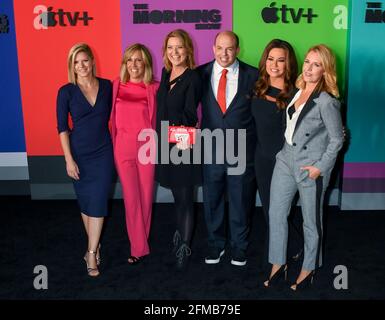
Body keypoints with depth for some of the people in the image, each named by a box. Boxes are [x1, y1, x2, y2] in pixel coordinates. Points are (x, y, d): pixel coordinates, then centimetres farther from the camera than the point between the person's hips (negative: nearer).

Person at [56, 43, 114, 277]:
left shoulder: (107, 86, 0)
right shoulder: (66, 91, -5)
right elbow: (62, 127, -6)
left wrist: (112, 143, 8)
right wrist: (69, 159, -10)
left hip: (103, 152, 0)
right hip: (79, 154, 0)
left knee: (98, 202, -3)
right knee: (85, 202, 11)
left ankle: (92, 253, 7)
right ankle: (95, 246, 29)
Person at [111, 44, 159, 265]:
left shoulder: (154, 88, -3)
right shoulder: (117, 85, 3)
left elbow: (158, 117, 0)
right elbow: (113, 116, 8)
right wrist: (113, 143, 3)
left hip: (146, 146, -1)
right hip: (123, 147, 1)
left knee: (146, 196, 9)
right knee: (131, 197, 4)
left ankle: (141, 240, 29)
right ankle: (139, 247, 15)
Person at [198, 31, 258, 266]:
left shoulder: (252, 75, -3)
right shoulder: (201, 74, 0)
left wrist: (257, 144, -4)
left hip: (242, 150, -1)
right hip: (211, 149, 1)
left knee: (241, 201, 12)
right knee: (212, 201, 14)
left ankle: (239, 246, 32)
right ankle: (216, 244, 34)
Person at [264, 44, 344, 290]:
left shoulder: (326, 101, -17)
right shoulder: (298, 92, 5)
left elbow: (337, 139, -12)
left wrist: (320, 167, -14)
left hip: (310, 167, -7)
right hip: (286, 159, 7)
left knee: (311, 221, 11)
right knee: (275, 213, 10)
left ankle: (309, 268, 31)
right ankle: (278, 265, 26)